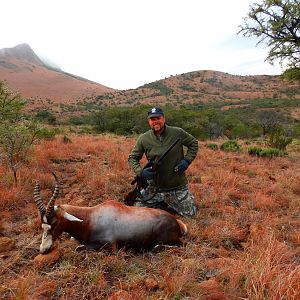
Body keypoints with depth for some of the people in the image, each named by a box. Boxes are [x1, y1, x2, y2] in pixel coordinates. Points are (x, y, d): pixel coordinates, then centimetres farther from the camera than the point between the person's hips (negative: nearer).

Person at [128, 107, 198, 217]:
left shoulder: (177, 133, -8)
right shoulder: (143, 139, -7)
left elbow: (193, 143, 6)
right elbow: (132, 158, 1)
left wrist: (187, 160, -8)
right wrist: (140, 172, -17)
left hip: (177, 186, -1)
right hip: (154, 186, 1)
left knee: (189, 213, 4)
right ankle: (163, 205, 27)